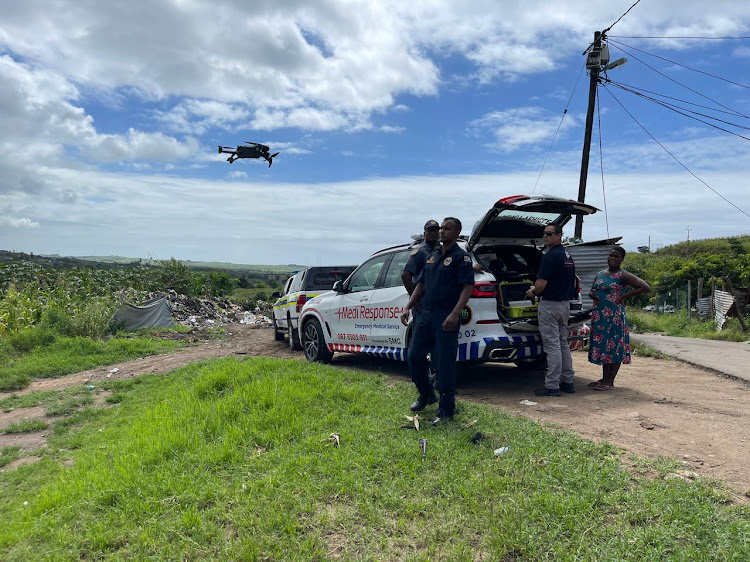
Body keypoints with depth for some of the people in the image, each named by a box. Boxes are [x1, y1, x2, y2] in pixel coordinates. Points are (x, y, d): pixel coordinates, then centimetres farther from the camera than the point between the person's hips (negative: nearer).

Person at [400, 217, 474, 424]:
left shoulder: (461, 257, -4)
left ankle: (446, 410, 10)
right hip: (424, 314, 7)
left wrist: (454, 314, -25)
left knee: (444, 364, -3)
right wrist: (408, 307, 11)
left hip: (445, 318, -7)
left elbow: (467, 287, -14)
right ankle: (426, 395, 33)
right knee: (414, 357, 11)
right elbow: (421, 284, 21)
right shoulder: (432, 256, 18)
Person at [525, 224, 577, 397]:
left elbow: (540, 284, -23)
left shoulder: (550, 256, -17)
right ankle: (568, 381, 23)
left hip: (550, 305, -9)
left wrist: (532, 292, -3)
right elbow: (572, 283, 20)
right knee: (563, 344, 16)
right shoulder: (568, 256, 13)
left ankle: (552, 386, 0)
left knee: (552, 345, -5)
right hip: (565, 304, 9)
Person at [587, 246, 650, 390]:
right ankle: (604, 378, 20)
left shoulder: (623, 275, -7)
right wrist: (592, 295, 1)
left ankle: (610, 381, 2)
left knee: (614, 347, -2)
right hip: (599, 316, 7)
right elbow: (592, 290, 26)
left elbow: (645, 287, -14)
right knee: (602, 345, 11)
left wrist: (624, 296, -13)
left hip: (614, 317, -7)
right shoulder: (600, 274, 14)